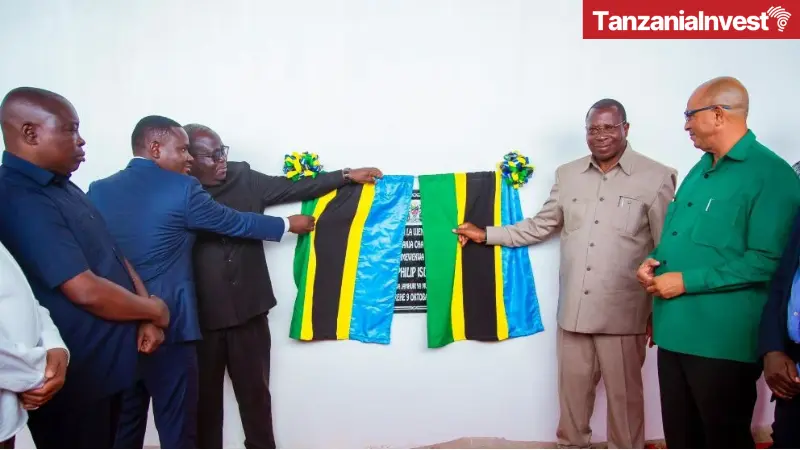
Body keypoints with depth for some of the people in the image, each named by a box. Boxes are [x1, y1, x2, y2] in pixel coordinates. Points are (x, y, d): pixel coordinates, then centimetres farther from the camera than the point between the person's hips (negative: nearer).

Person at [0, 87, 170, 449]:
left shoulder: (63, 187, 10)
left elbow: (114, 255, 12)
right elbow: (86, 291, -27)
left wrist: (145, 319, 0)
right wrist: (155, 310, -10)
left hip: (105, 364, 9)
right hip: (72, 376, -9)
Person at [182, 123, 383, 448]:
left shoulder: (244, 179, 2)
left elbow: (295, 188, 4)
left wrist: (347, 175, 1)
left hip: (248, 310, 3)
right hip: (200, 316, -2)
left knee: (255, 390, 16)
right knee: (204, 396, 13)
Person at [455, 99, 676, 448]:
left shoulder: (656, 178, -5)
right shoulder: (567, 175, 8)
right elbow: (541, 226, 13)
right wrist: (486, 235, 9)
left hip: (623, 311, -3)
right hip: (573, 308, 4)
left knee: (624, 393, 12)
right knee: (573, 387, 17)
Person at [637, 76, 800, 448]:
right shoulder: (702, 168, 14)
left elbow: (766, 262, -20)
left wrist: (686, 281, -19)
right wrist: (653, 263, 3)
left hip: (722, 340, -8)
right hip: (675, 331, 8)